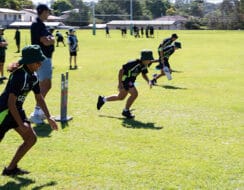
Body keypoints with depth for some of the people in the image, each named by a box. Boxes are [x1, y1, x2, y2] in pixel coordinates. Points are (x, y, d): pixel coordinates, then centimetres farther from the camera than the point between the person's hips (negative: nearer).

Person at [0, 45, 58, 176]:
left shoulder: (33, 76, 2)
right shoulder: (19, 76, -25)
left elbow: (39, 97, 16)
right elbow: (11, 103, -26)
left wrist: (48, 117, 12)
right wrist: (21, 124, -24)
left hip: (17, 110, 9)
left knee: (31, 138, 4)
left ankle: (11, 168, 12)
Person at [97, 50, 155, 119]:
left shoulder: (144, 66, -5)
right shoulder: (133, 63, -29)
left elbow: (144, 74, 14)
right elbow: (121, 70, -25)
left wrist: (148, 82, -5)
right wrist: (120, 83, -26)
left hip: (130, 81, 9)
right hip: (125, 80, -9)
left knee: (121, 97, 20)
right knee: (134, 94, -21)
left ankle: (102, 99, 39)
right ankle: (126, 111, -3)